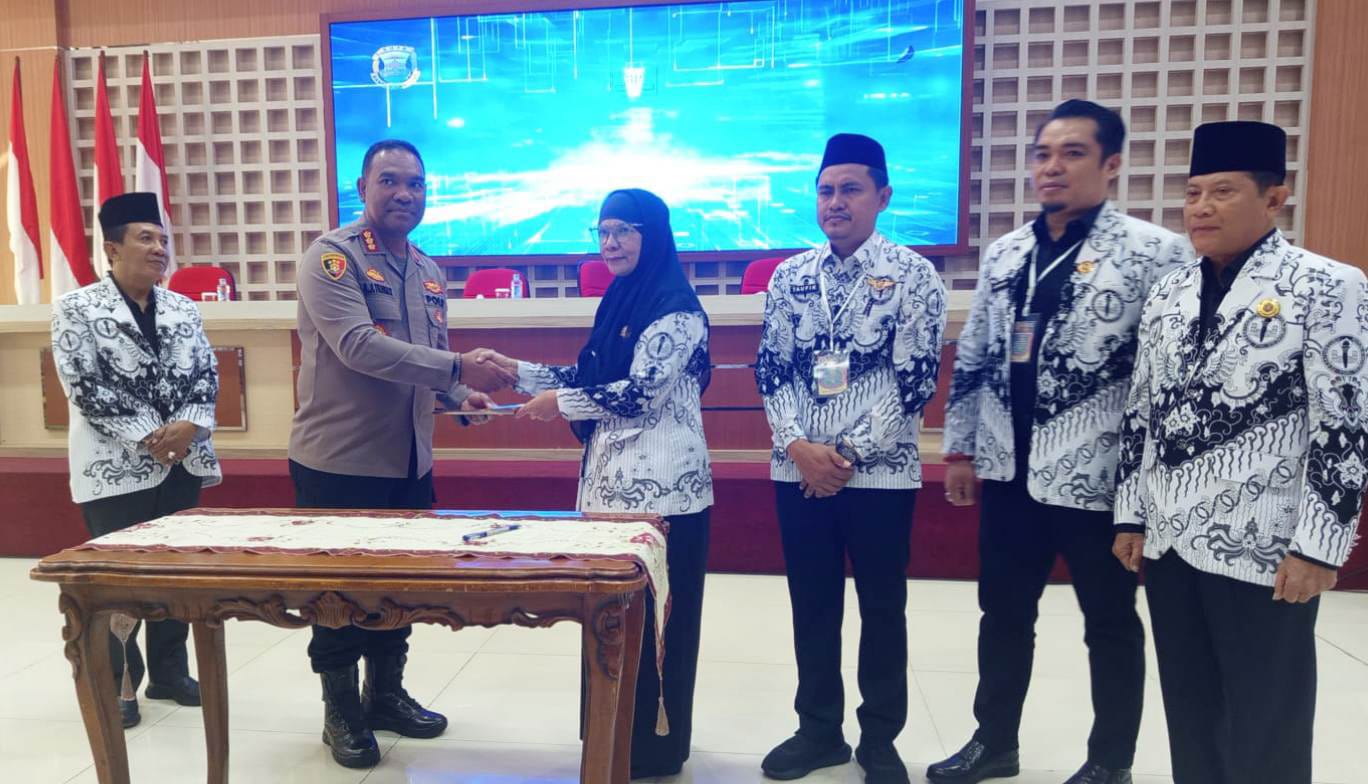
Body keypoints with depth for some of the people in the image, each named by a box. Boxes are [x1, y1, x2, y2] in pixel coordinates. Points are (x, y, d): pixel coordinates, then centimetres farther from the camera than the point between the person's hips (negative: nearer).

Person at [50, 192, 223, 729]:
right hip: (116, 467, -4)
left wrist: (189, 426, -15)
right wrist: (148, 437, -17)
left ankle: (169, 672, 26)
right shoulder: (77, 309, -3)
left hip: (182, 460, 5)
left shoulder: (183, 308, 10)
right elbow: (84, 386, -12)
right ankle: (117, 684, 19)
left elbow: (206, 374, 4)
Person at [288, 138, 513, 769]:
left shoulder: (428, 273, 10)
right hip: (338, 461, -7)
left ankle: (386, 694, 35)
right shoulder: (331, 257, -12)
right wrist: (457, 367, -31)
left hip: (409, 461, 7)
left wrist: (461, 395, -4)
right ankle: (340, 711, 26)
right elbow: (358, 346, -26)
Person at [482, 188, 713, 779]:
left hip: (660, 487, -9)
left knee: (657, 616, 1)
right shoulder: (619, 301, 16)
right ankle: (622, 735, 29)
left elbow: (641, 391, -19)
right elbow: (590, 377, 18)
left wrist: (559, 404, -10)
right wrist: (517, 370, 10)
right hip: (613, 480, 9)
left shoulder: (676, 307, -12)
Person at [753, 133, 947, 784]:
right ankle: (819, 729, 30)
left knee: (882, 607, 9)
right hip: (799, 470, 3)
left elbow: (915, 380, -8)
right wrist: (798, 446, -9)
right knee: (812, 605, 13)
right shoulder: (789, 277, 7)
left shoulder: (913, 275, -3)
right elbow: (771, 371, 5)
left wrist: (850, 454, -12)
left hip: (880, 472, -3)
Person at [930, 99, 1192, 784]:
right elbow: (972, 358, 13)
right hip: (1009, 472, 5)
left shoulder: (1155, 252, -8)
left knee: (1110, 625, 13)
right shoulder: (1004, 254, 8)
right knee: (1003, 614, 17)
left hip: (1098, 479, -5)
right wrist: (960, 448, 12)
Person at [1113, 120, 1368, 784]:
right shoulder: (1168, 294, 10)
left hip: (1266, 549, -5)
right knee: (1189, 714, 16)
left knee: (1264, 730, 8)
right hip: (1169, 538, 5)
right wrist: (1130, 515, 10)